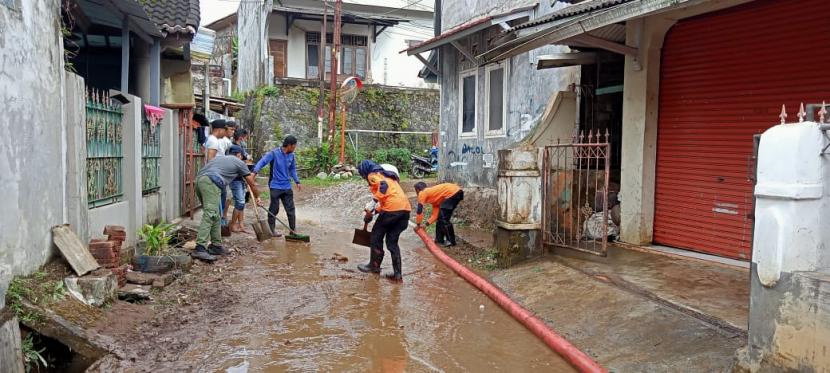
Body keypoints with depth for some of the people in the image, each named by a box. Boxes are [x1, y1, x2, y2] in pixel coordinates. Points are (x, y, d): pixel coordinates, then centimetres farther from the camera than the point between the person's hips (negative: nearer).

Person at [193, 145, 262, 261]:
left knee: (215, 217, 15)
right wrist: (257, 197, 45)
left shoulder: (219, 158, 35)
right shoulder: (239, 162, 20)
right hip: (211, 183, -7)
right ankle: (200, 249, -26)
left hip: (199, 180, 8)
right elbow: (252, 183, 29)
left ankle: (216, 246, 19)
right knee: (209, 215, -16)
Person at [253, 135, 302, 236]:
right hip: (275, 186, -5)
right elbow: (262, 162, -18)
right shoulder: (274, 153, -10)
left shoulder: (291, 156, 6)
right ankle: (272, 229, 17)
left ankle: (293, 230, 15)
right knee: (274, 209, 3)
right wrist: (255, 172, -33)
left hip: (287, 187, 5)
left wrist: (297, 182, 13)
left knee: (291, 209, 6)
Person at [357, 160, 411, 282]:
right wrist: (377, 210, 26)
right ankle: (397, 274, 9)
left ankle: (374, 266, 23)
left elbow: (384, 186, -15)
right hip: (405, 208, 8)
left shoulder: (373, 175, 4)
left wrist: (371, 210, -11)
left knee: (376, 236, 12)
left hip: (393, 208, -8)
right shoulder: (385, 175, 30)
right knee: (392, 241, 14)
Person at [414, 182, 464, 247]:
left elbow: (419, 210, 4)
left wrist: (418, 225, 14)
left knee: (443, 218, 0)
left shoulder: (422, 193, 6)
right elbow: (435, 214, 24)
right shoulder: (433, 197, 27)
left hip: (453, 193, -9)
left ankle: (451, 241, 9)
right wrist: (427, 223, 23)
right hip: (457, 192, 9)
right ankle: (439, 239, 25)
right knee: (441, 216, 17)